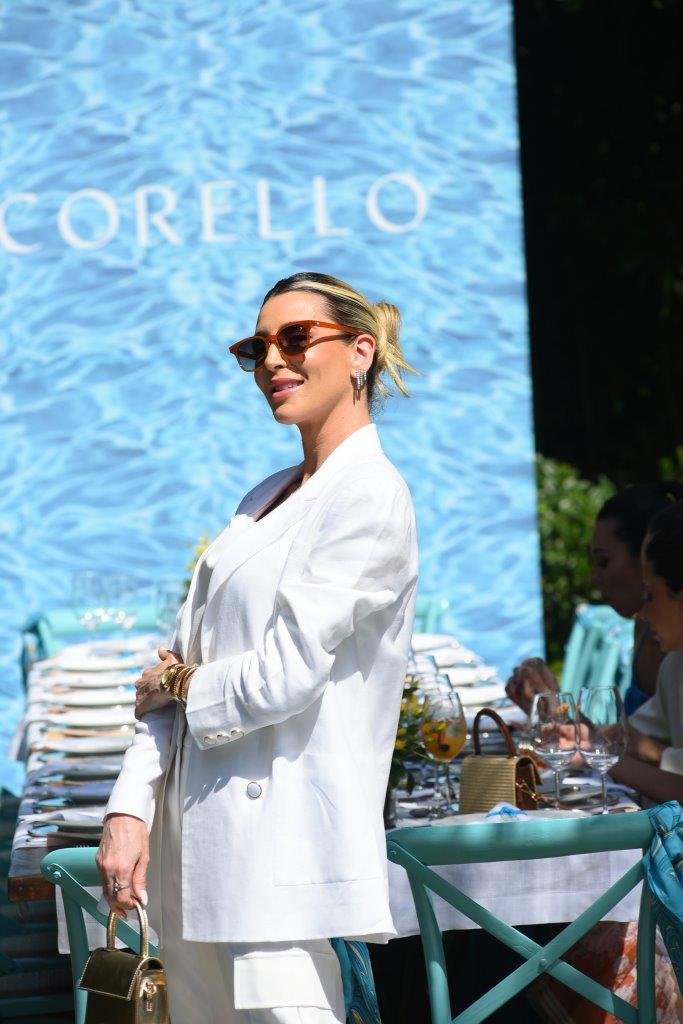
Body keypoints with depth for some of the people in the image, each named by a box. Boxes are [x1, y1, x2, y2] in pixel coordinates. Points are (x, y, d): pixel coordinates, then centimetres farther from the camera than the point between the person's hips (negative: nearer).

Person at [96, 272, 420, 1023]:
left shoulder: (369, 498, -10)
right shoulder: (268, 497, 17)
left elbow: (285, 676, -17)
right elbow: (177, 664, 12)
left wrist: (178, 684, 1)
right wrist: (130, 810, 2)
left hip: (280, 844, -9)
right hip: (196, 843, 9)